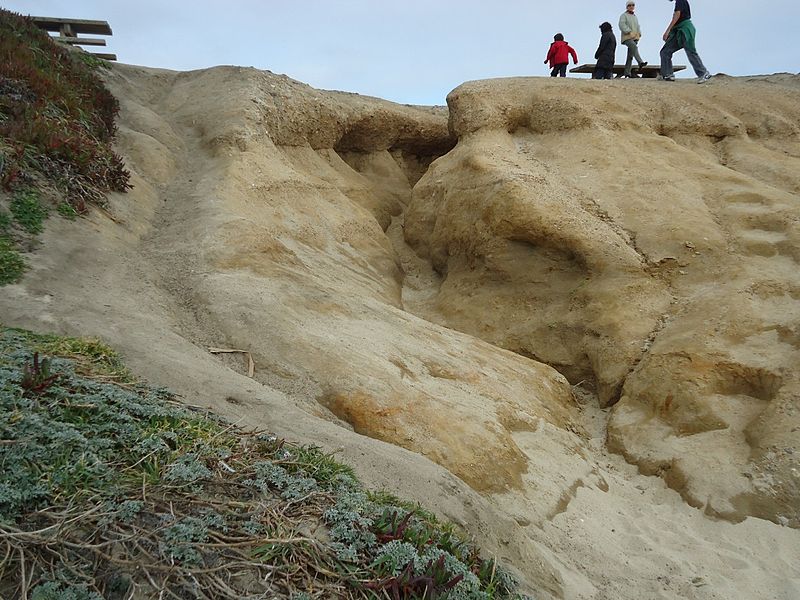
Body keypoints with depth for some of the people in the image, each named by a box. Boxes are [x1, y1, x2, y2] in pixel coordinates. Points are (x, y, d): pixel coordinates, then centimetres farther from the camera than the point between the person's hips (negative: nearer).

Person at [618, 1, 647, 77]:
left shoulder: (635, 17, 26)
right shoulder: (623, 15, 4)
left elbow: (638, 27, 28)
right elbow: (622, 25, -11)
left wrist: (639, 34, 7)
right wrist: (629, 31, -21)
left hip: (635, 38, 7)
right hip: (627, 37, -7)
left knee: (630, 55, 3)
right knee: (634, 47, -33)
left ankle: (627, 72, 4)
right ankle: (640, 62, -46)